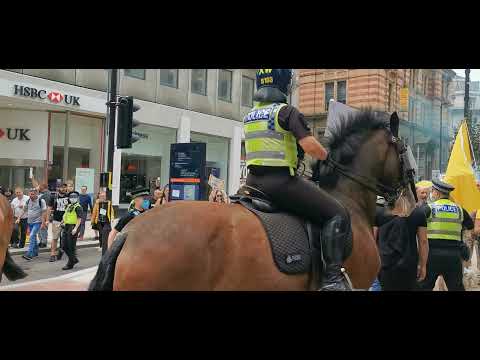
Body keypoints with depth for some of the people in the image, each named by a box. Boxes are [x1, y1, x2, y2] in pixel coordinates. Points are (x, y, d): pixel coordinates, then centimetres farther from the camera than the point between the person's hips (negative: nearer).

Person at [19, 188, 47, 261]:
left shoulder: (41, 201, -11)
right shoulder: (28, 201, 6)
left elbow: (44, 212, -11)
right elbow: (24, 210, 17)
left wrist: (43, 223, -14)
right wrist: (19, 218, 12)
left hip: (37, 222, -6)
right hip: (30, 222, 6)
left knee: (32, 236, -17)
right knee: (33, 237, 15)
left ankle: (29, 254, -21)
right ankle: (35, 252, 29)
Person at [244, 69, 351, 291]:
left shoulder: (249, 116, 15)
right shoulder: (286, 111, -8)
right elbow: (311, 146, -17)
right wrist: (324, 155, 3)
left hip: (253, 181, 8)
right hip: (281, 181, -8)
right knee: (337, 214, -2)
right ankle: (332, 278, -10)